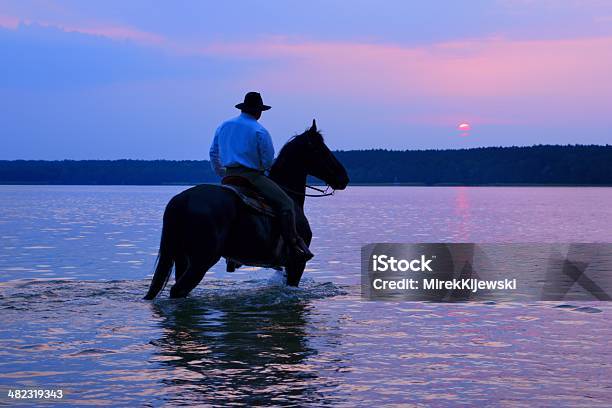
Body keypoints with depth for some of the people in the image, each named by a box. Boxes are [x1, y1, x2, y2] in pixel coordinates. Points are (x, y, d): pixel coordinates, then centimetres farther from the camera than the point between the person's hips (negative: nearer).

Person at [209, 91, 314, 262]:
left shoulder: (223, 126, 14)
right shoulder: (260, 131, -5)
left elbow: (214, 153, 20)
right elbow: (268, 162, -4)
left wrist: (222, 174, 31)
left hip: (229, 176, 7)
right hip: (252, 176, -7)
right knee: (285, 203, -9)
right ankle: (293, 244, -23)